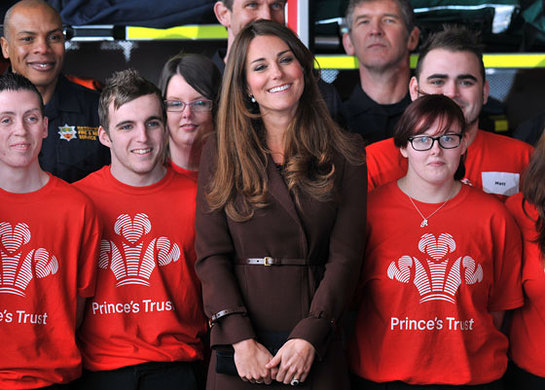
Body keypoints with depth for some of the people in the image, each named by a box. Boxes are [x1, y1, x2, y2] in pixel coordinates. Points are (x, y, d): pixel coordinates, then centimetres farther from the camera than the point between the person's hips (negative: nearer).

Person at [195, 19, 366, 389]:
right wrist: (241, 340, -12)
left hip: (316, 348, 0)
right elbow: (211, 255, -1)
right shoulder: (220, 153, 5)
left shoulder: (345, 156, 4)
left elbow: (345, 257, -2)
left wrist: (309, 337, -13)